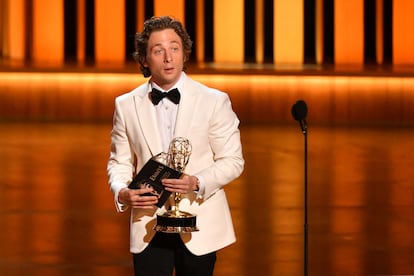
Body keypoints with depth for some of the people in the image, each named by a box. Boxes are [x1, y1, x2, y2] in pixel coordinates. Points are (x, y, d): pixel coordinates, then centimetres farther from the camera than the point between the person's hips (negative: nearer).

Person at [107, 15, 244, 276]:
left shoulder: (215, 102, -3)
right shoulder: (126, 105, 4)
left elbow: (232, 160, -2)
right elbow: (119, 162, 11)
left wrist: (197, 183, -19)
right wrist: (121, 192, -10)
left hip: (199, 227, -1)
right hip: (148, 226, 1)